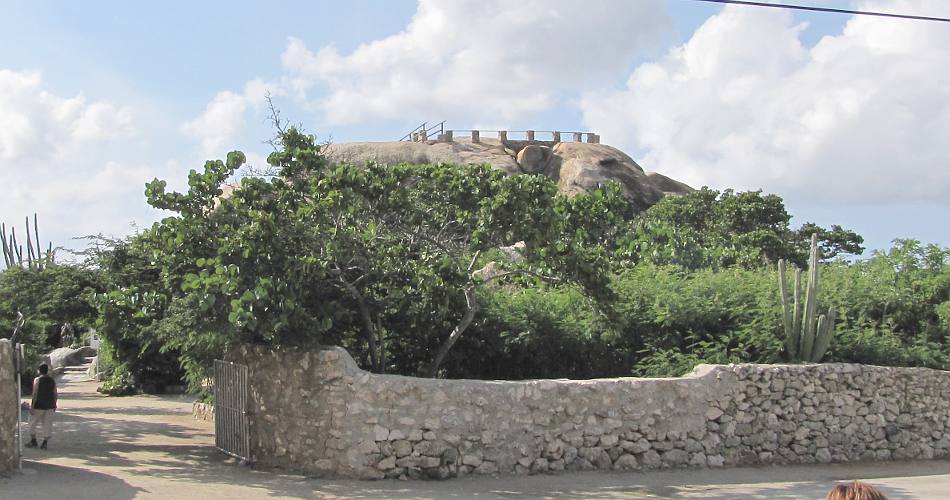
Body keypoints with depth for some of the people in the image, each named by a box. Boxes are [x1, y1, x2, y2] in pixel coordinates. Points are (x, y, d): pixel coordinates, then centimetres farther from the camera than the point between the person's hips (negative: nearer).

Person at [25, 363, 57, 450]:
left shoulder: (37, 380, -10)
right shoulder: (52, 380, 3)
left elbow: (35, 394, -14)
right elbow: (55, 394, 4)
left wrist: (32, 406, -11)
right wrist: (54, 405, 13)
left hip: (38, 406, -4)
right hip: (49, 406, 4)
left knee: (33, 423, 13)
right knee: (47, 424, 6)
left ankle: (33, 441, 17)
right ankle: (44, 443, 4)